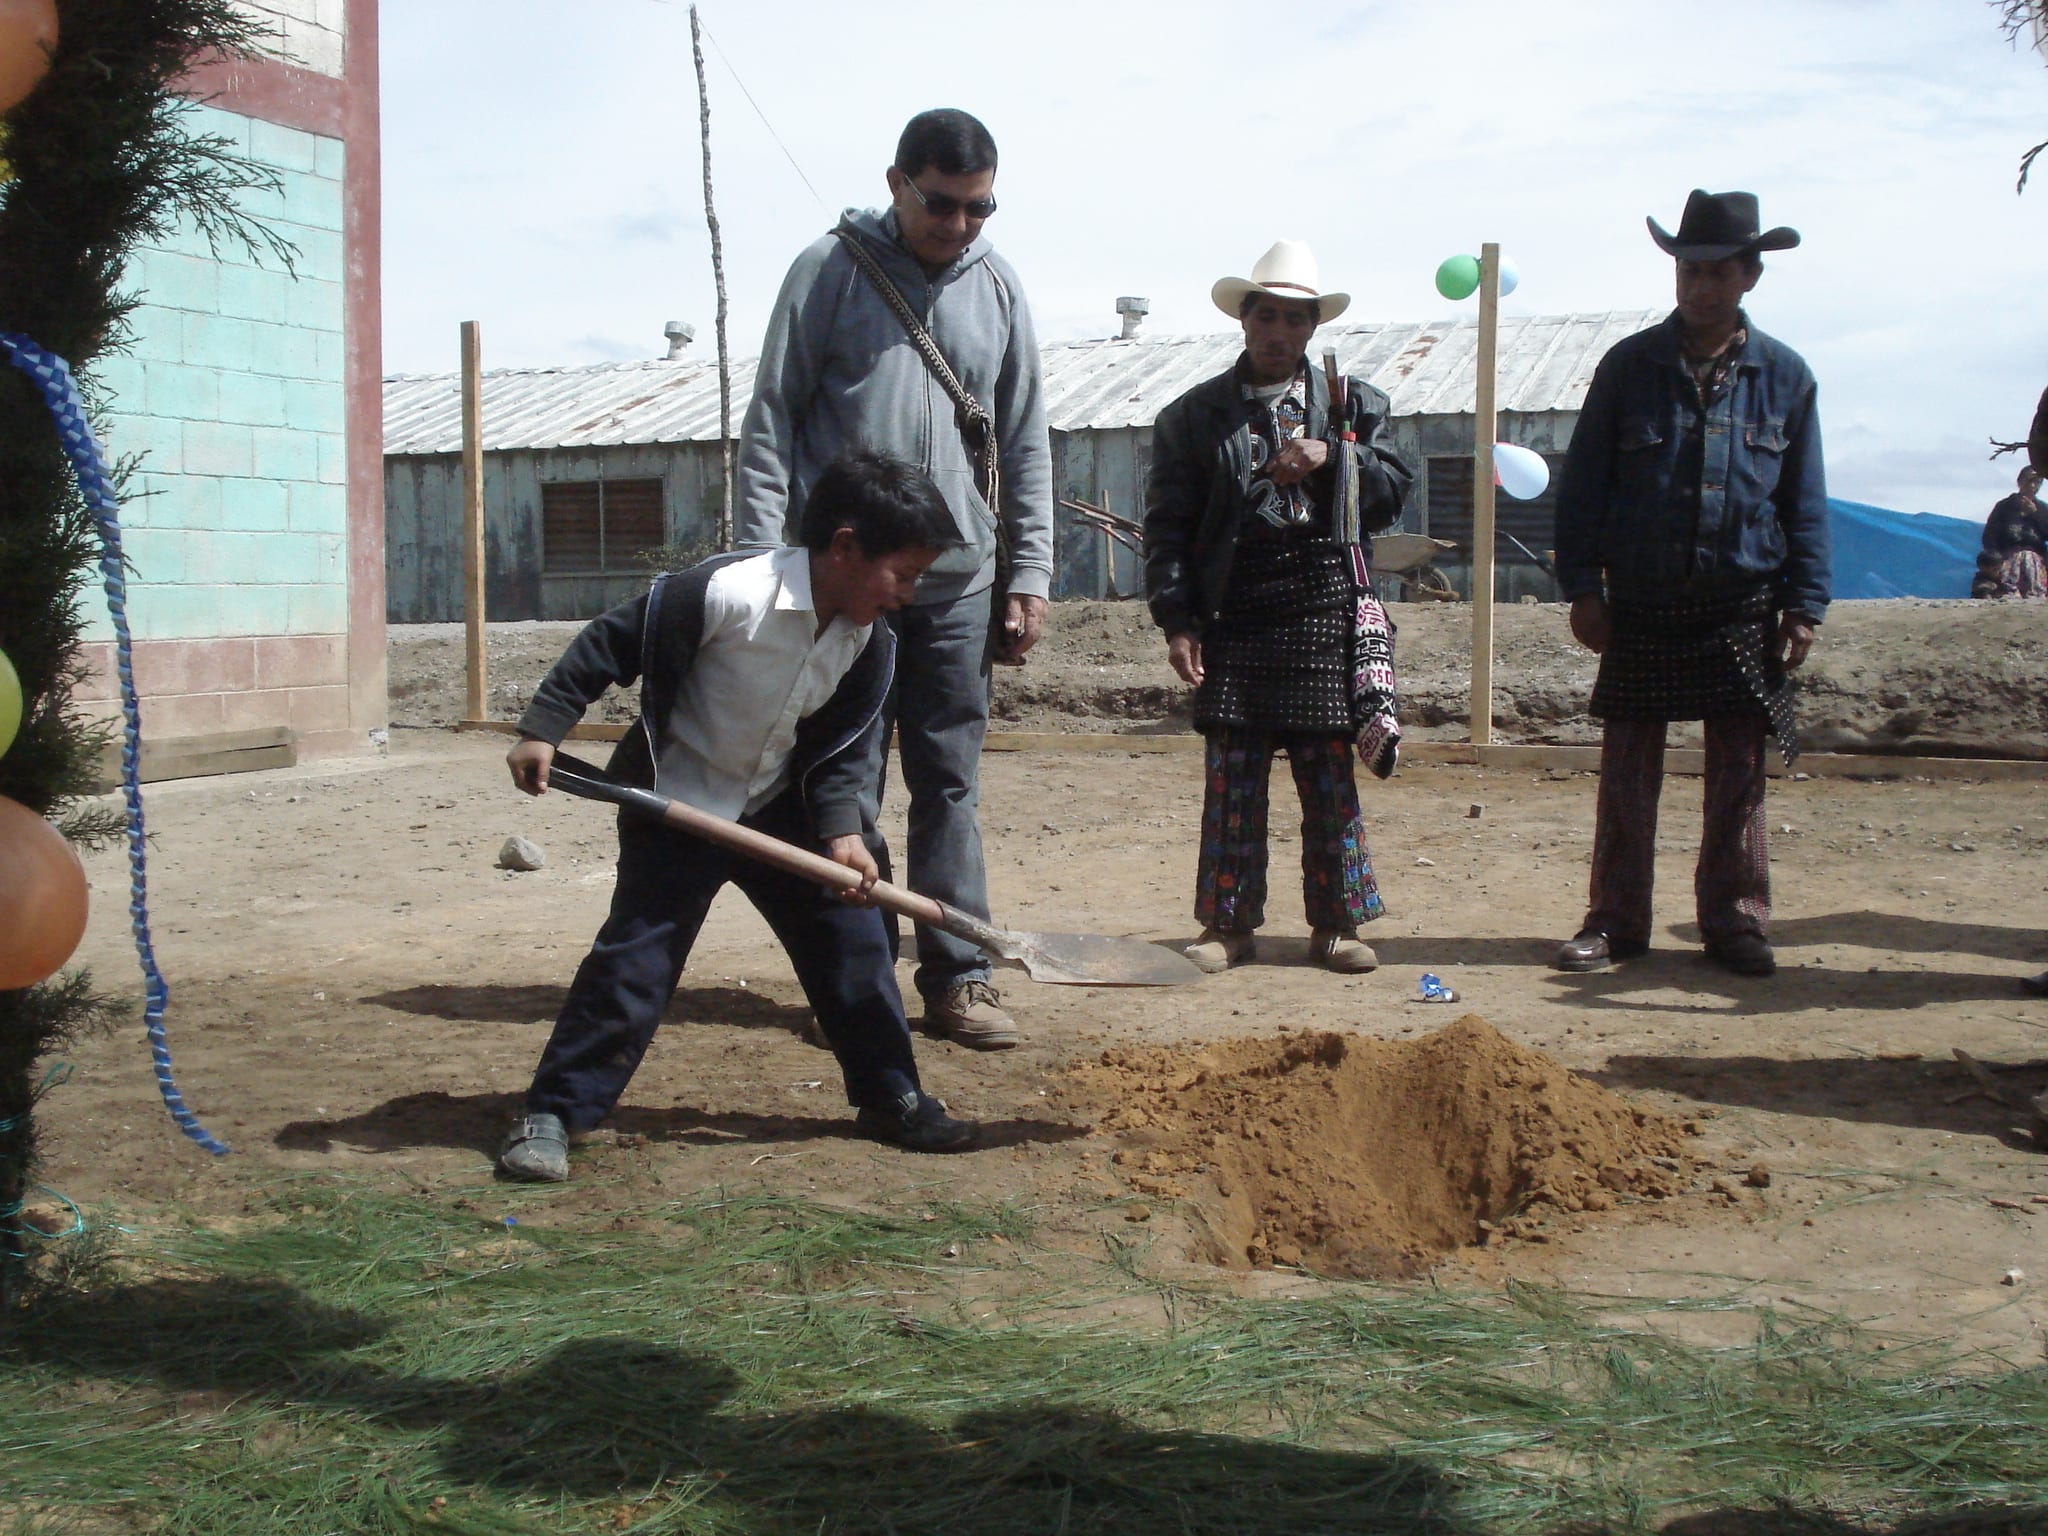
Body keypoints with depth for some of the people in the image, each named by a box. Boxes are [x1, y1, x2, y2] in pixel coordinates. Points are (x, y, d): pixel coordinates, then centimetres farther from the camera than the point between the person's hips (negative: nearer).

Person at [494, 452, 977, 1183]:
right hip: (676, 805, -6)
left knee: (852, 940, 5)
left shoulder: (870, 643, -8)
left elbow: (840, 750, 1)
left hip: (777, 808, 6)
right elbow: (608, 644, -19)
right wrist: (541, 730, -19)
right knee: (634, 957, -8)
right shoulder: (727, 593, -28)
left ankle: (889, 1095, 19)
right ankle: (552, 1111, 3)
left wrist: (841, 829, -15)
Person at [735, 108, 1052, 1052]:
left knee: (951, 783, 5)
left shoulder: (997, 287, 10)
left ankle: (956, 977, 11)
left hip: (959, 579, 3)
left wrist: (1030, 573, 7)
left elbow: (1025, 442, 13)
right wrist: (761, 557, -8)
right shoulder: (829, 272, 0)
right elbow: (770, 420, -1)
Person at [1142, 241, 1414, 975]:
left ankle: (1336, 924, 14)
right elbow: (1168, 525, 4)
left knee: (1329, 773, 5)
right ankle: (1228, 924, 11)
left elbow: (1394, 488, 7)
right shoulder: (1195, 413, 8)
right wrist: (1177, 619, -6)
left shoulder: (1351, 403, 12)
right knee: (1231, 775, 2)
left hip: (1325, 605, 1)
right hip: (1233, 610, 0)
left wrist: (1331, 458, -10)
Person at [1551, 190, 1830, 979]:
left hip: (1741, 610, 0)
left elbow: (1805, 501, 7)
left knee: (1739, 774, 5)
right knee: (1626, 772, 4)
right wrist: (1583, 587, -4)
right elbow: (1583, 484, 2)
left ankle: (1734, 921, 16)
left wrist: (1804, 604, 1)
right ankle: (1615, 921, 13)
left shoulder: (1784, 375, 4)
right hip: (1640, 608, 0)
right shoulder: (1629, 365, 2)